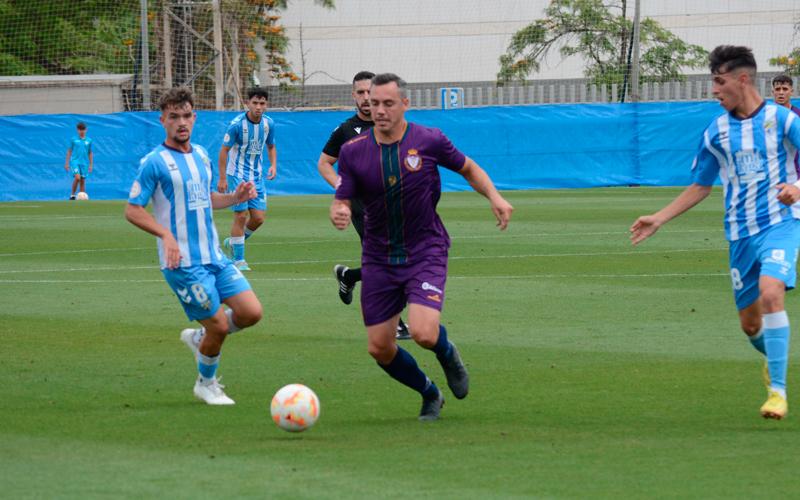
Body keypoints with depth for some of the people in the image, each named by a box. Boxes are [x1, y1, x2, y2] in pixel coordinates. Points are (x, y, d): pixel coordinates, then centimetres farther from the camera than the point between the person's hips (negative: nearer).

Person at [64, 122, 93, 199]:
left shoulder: (89, 140, 7)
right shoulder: (73, 139, 2)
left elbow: (90, 153, 13)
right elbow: (69, 151, 7)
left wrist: (91, 165, 10)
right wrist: (67, 163, 4)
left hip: (84, 163, 3)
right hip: (75, 161, -3)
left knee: (82, 181, 2)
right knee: (77, 177, -22)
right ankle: (72, 195, -8)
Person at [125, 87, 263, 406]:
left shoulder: (201, 155, 11)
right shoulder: (154, 162, -10)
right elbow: (132, 210, -11)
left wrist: (234, 198, 4)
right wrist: (165, 234, -25)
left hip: (214, 256, 7)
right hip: (183, 262, -7)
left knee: (251, 312, -2)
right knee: (219, 326, -5)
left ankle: (198, 338, 23)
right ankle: (206, 384, 20)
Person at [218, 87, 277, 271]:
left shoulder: (269, 124, 0)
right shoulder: (237, 124, -16)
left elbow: (271, 147, 16)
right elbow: (224, 150, -9)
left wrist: (273, 165, -2)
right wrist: (222, 178, -12)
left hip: (257, 176, 5)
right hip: (237, 175, -5)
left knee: (258, 218, 1)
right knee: (241, 216, -9)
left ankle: (233, 242, 27)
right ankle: (238, 260, 0)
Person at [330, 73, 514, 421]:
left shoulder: (429, 141, -8)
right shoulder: (353, 151, -4)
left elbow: (468, 169, 9)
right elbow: (342, 201, -2)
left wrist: (494, 196, -9)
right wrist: (339, 214, -27)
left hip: (426, 252, -3)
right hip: (378, 259, 3)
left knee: (423, 333, -24)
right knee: (380, 349, 1)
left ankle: (447, 353, 14)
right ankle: (429, 395, 28)